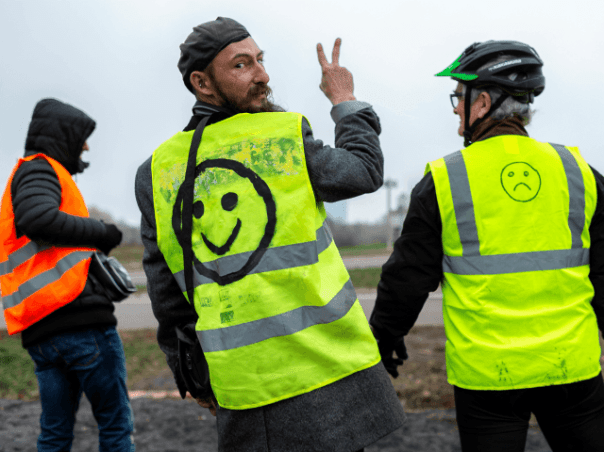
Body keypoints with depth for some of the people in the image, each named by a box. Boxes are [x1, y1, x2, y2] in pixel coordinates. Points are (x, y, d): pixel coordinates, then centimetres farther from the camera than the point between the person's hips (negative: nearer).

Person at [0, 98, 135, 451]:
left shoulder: (30, 173, 28)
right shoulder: (39, 169, -1)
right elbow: (39, 219, -24)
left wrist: (91, 252, 15)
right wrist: (100, 233, -14)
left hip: (39, 328, 9)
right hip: (77, 311, -9)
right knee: (116, 421, -2)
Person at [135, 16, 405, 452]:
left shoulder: (156, 173, 5)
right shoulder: (284, 136, -8)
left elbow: (167, 292, 10)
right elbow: (366, 171, 8)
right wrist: (345, 100, 23)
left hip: (241, 383, 4)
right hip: (325, 364, -4)